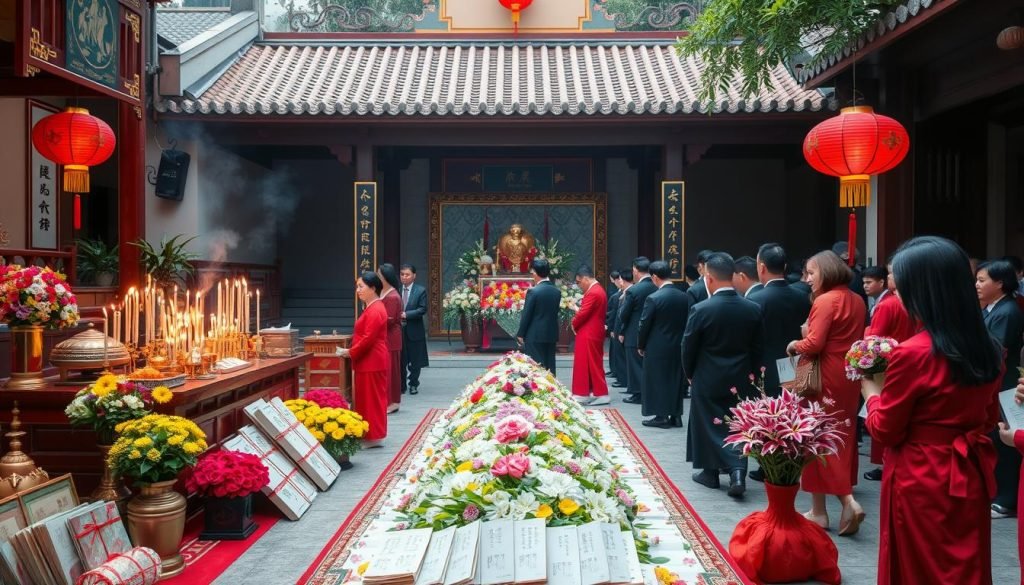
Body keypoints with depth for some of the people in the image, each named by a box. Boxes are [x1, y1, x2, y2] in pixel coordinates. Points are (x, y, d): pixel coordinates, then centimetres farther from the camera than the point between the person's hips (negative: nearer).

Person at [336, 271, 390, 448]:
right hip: (369, 361, 10)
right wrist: (351, 351, 10)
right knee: (369, 398, 13)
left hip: (372, 362, -10)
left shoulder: (375, 310, -18)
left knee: (371, 398, -3)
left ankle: (374, 436, 4)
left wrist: (350, 352, -12)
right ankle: (372, 435, 19)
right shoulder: (372, 308, 15)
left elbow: (368, 339, -23)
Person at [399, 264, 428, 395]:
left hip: (414, 330, -2)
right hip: (399, 329, 2)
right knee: (400, 360, 8)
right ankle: (401, 385, 19)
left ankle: (413, 384, 19)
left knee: (415, 360, 7)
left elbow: (422, 309, -11)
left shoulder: (420, 291, -3)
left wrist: (406, 314, -20)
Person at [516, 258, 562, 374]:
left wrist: (520, 334, -1)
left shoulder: (533, 291, -14)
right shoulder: (557, 291, 4)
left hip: (535, 335, -6)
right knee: (550, 367, 10)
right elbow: (554, 311, 11)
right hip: (552, 335, 6)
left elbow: (526, 315, -11)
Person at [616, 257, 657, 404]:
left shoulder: (633, 290, -18)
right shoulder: (657, 288, -2)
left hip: (634, 335, -6)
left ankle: (638, 394, 9)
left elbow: (623, 314, -12)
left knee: (635, 364, 5)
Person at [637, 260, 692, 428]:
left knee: (658, 381, 5)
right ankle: (676, 415, 18)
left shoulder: (653, 298, -16)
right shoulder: (685, 297, -2)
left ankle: (662, 416, 7)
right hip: (678, 347, 5)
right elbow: (689, 323, 2)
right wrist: (683, 342, 13)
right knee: (675, 380, 13)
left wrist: (640, 345, 4)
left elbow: (644, 325, -10)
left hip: (657, 348, -5)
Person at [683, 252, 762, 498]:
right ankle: (737, 471, -4)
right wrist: (748, 373, 15)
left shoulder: (700, 309, -17)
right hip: (741, 380, 3)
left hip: (708, 380, -3)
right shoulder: (753, 309, -6)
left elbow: (688, 348, -8)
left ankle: (710, 472, 23)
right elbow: (757, 348, 1)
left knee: (708, 425, 12)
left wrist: (690, 374, 9)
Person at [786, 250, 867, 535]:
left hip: (826, 377, -8)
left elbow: (813, 344, -22)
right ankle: (847, 501, 17)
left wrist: (794, 345, -4)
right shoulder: (857, 301, 9)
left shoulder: (825, 301, -16)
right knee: (842, 436, 14)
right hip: (849, 375, 8)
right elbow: (857, 338, 15)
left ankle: (820, 511, 3)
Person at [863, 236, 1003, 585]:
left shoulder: (911, 354, -22)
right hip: (969, 479, 6)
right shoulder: (988, 350, -1)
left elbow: (884, 431, -11)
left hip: (921, 484, -6)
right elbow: (989, 418, 14)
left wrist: (872, 392, 5)